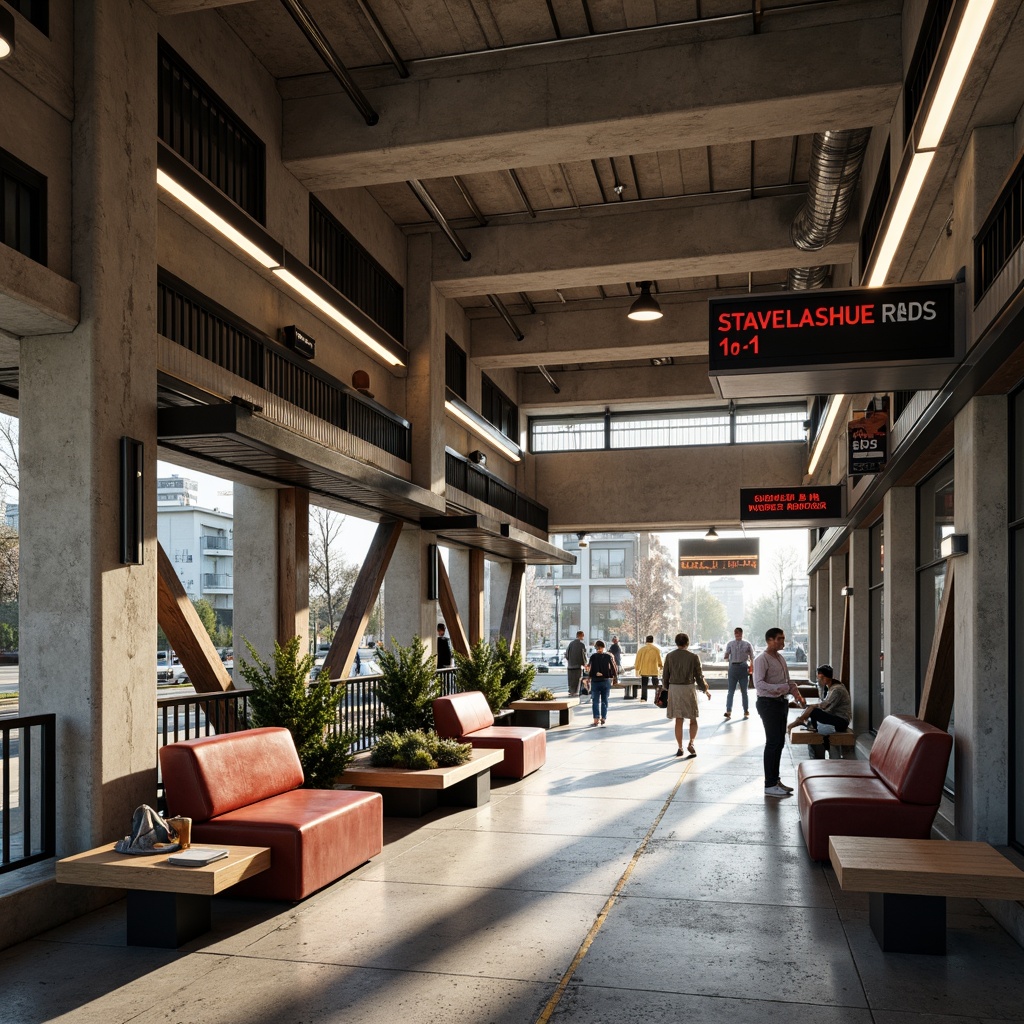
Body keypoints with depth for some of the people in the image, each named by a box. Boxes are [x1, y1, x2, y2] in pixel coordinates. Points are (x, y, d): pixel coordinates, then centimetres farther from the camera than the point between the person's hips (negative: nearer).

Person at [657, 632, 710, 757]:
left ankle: (680, 748, 9)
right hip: (689, 688, -2)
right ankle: (691, 743, -8)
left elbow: (665, 675, 4)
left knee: (678, 720, 8)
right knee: (693, 719, 10)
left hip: (674, 688, 2)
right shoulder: (693, 657, -5)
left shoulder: (669, 656, 1)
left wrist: (665, 688, 20)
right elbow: (699, 676, 0)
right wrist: (706, 690, 14)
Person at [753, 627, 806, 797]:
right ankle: (769, 785, -2)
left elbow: (788, 681, 21)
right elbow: (759, 684, -24)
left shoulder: (780, 658, 14)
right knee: (773, 743, -7)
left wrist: (796, 693, 2)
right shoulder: (761, 659, -14)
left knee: (779, 742, 13)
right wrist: (780, 688, -31)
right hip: (768, 703, -9)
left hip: (782, 702, 9)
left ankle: (775, 780, 24)